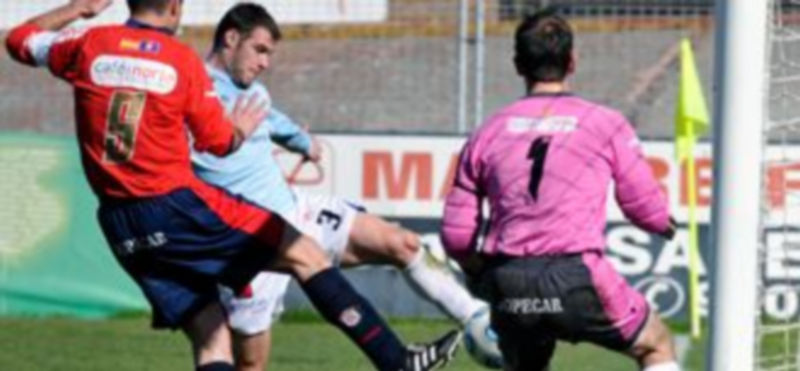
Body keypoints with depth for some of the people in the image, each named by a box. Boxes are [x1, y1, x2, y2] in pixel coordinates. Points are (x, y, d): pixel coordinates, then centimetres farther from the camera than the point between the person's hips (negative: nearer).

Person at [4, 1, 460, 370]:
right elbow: (219, 140, 3)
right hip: (178, 205, -5)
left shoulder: (90, 45, 3)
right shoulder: (183, 60, -4)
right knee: (305, 255, 4)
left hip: (122, 229, 5)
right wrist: (241, 129, 25)